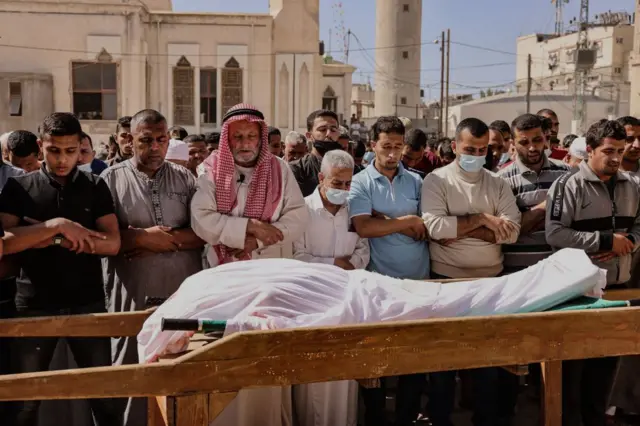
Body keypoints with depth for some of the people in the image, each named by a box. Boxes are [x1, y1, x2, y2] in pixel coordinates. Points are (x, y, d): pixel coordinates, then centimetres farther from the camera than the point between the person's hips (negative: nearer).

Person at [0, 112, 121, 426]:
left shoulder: (95, 187, 4)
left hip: (88, 304, 0)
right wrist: (56, 226, -19)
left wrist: (54, 239, -12)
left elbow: (112, 244, -4)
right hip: (35, 306, 0)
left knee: (105, 396, 8)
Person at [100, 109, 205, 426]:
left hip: (184, 291, 2)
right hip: (133, 293, -2)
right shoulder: (111, 178, 1)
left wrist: (167, 240, -12)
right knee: (133, 368, 8)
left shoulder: (184, 178, 8)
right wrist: (143, 237, -16)